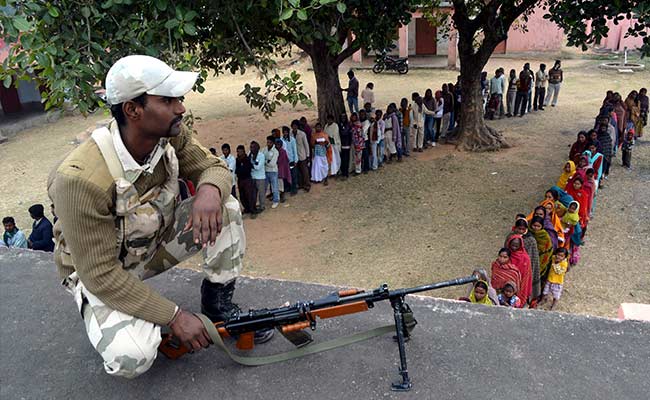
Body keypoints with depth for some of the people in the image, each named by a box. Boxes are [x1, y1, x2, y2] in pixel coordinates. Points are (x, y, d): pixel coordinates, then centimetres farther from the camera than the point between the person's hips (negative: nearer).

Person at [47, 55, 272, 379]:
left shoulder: (171, 135, -18)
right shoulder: (80, 180, -35)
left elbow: (215, 168, -5)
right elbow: (100, 274, -29)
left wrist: (209, 190, -33)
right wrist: (174, 317, -27)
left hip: (156, 241, 6)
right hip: (100, 271, -5)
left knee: (226, 209, -16)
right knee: (131, 357, -30)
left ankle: (218, 304, 1)